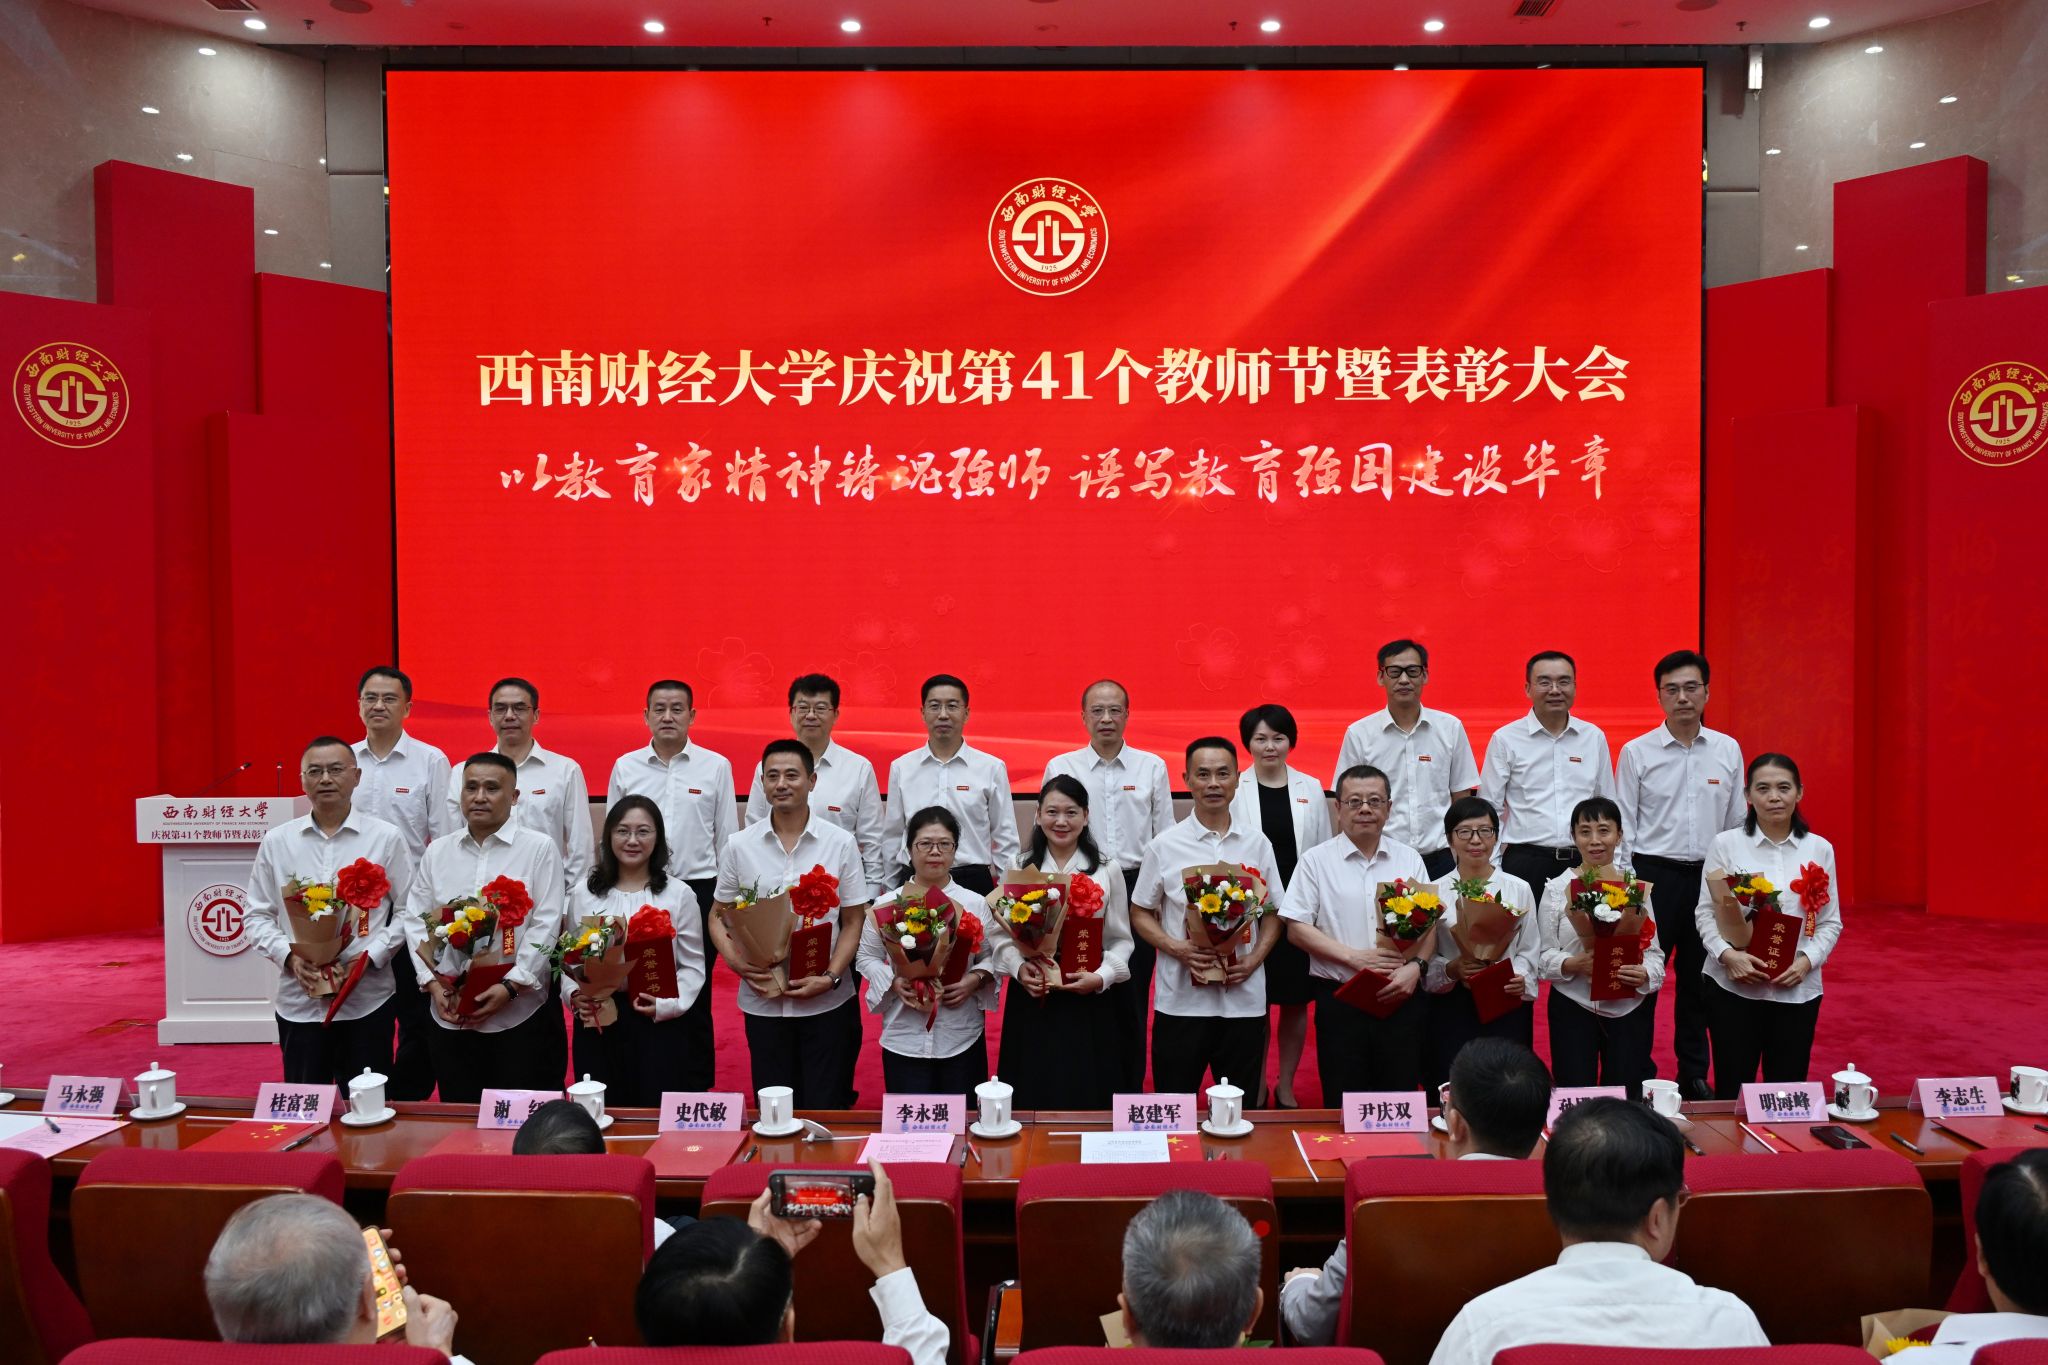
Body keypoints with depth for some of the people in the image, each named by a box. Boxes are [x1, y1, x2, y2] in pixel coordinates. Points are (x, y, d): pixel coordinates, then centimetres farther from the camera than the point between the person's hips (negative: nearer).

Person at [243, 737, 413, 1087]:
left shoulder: (386, 838, 0)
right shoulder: (276, 841, 6)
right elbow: (257, 915, 9)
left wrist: (369, 957, -11)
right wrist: (288, 956, -8)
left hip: (367, 1001, -2)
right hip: (298, 1002, 2)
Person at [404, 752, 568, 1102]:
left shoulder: (539, 848, -2)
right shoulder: (437, 852, 10)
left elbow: (545, 925, -7)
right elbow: (416, 921, 9)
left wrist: (510, 986, -15)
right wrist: (433, 983, -3)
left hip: (521, 1013, -3)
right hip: (450, 1015, 4)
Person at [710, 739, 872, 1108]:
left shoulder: (841, 843, -2)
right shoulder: (739, 845, 2)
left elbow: (853, 921, 0)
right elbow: (718, 915, 8)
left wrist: (830, 977, -13)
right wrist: (736, 961, -10)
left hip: (827, 1002, -1)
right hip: (762, 1001, 1)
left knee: (826, 1110, 5)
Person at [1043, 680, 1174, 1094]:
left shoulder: (1152, 767, 6)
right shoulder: (1060, 767, 3)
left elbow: (1166, 837, 8)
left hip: (1136, 889, 0)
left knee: (1131, 997, 4)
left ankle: (1130, 1089, 17)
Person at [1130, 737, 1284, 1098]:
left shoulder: (1257, 843, 4)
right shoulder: (1164, 846, -1)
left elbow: (1273, 912, 10)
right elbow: (1140, 914, 4)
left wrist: (1255, 958, -7)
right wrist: (1175, 947, -13)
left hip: (1244, 1000, 2)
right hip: (1180, 1002, -1)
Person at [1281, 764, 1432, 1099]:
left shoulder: (1409, 859, 10)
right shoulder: (1317, 861, 0)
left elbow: (1429, 923, 9)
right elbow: (1297, 928, -4)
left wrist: (1415, 966, -10)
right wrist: (1354, 957, -12)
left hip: (1402, 999, 2)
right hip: (1342, 1000, -2)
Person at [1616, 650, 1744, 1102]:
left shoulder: (1728, 750, 5)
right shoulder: (1636, 752, -2)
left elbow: (1737, 823, 10)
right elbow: (1623, 826, 0)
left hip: (1710, 877, 3)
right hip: (1653, 876, -2)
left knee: (1699, 980, 12)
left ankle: (1694, 1074, 24)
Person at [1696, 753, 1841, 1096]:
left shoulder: (1819, 849, 5)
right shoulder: (1725, 844, -2)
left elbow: (1831, 921, 7)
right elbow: (1705, 913, -1)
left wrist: (1808, 961, -9)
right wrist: (1727, 955, -17)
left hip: (1797, 989, 2)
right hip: (1734, 985, -2)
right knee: (1731, 1090, 4)